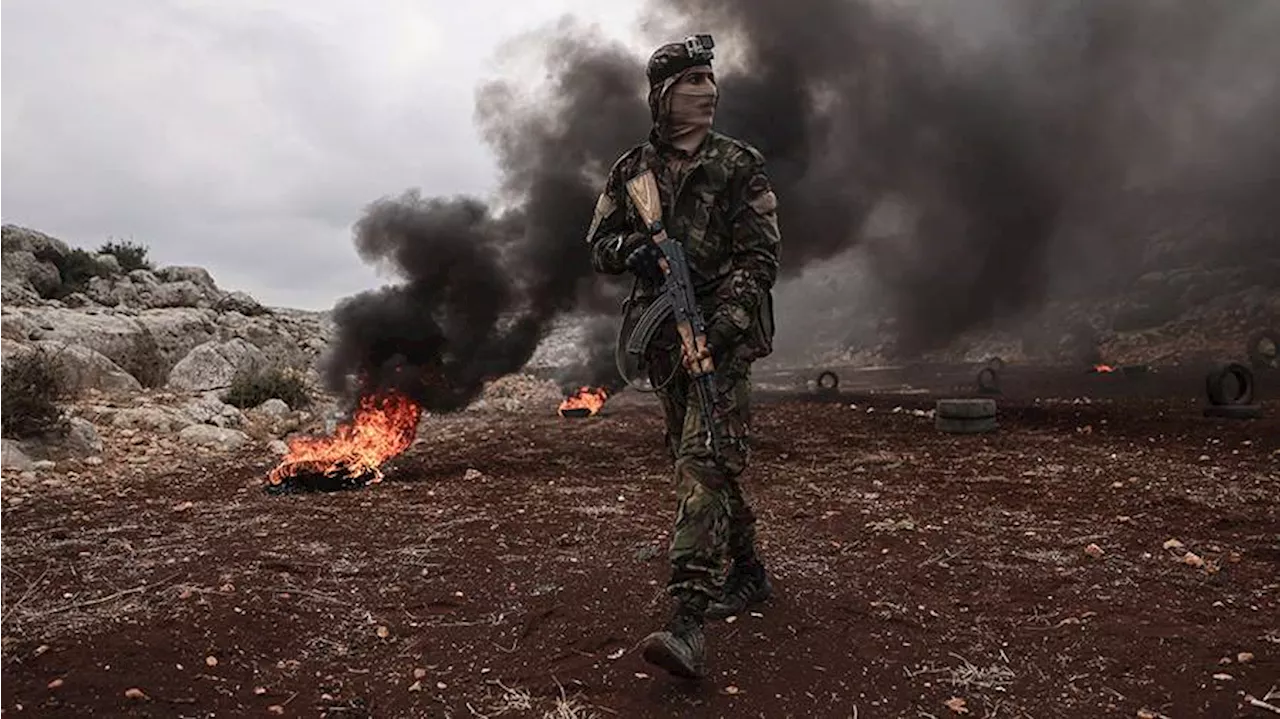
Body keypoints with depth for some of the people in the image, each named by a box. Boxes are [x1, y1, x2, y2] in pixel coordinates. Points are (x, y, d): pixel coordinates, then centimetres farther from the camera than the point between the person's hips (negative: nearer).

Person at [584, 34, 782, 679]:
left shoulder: (740, 165, -1)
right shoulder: (630, 170, 10)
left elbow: (760, 254, -7)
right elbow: (599, 243, 12)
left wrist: (722, 326, -21)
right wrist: (632, 250, -12)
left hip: (723, 333, -5)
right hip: (662, 335, 5)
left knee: (703, 464, -16)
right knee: (699, 461, 13)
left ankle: (689, 623, -19)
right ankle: (746, 575, 33)